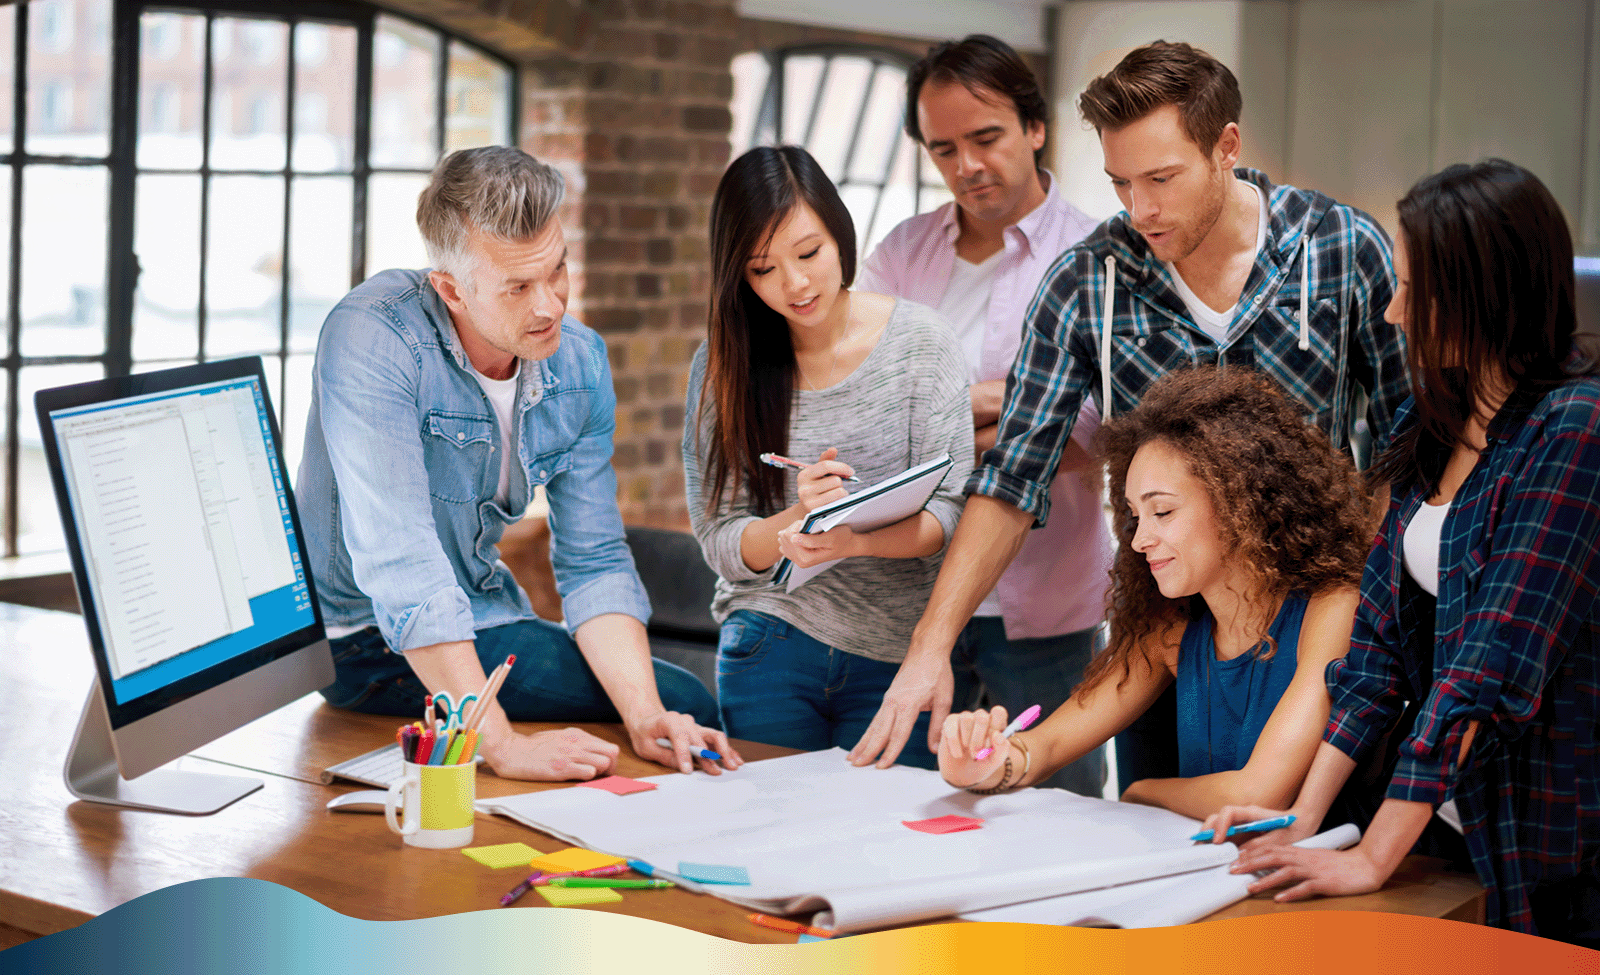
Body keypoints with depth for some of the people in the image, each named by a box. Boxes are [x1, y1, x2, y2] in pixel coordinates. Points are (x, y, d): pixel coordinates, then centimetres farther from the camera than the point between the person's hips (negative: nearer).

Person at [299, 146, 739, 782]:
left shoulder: (580, 361, -4)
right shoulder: (372, 336, -25)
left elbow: (594, 563, -3)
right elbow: (398, 559, -31)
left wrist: (646, 719, -20)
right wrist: (501, 744, -37)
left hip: (485, 620, 7)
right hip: (367, 638, -7)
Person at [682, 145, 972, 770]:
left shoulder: (918, 339, -3)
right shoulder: (724, 364, -1)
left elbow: (950, 511, -8)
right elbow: (719, 542, -3)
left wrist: (857, 538, -27)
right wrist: (797, 520, -23)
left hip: (897, 658, -1)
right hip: (770, 651, 1)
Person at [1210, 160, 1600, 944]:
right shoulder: (1430, 426, 6)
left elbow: (1493, 660, -23)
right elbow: (1382, 632, 5)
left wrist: (1373, 859, -22)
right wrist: (1304, 818, -2)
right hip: (1456, 821, 7)